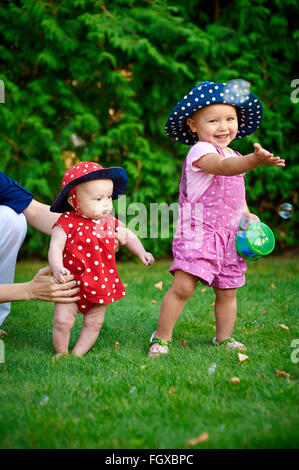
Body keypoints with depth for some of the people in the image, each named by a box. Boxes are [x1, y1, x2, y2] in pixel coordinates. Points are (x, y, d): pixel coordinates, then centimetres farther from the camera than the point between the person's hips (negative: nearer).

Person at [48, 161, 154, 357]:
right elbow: (55, 247, -19)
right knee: (62, 321, -5)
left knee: (94, 323, 7)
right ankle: (61, 353, 17)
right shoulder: (67, 223, -13)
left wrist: (141, 252, 7)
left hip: (101, 284, 4)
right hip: (73, 284, -4)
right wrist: (57, 268, -36)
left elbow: (128, 235, 18)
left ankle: (78, 354, 22)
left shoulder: (110, 222, 2)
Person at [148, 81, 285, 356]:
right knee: (183, 286, -15)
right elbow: (224, 166, -33)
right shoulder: (200, 152, -11)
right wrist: (255, 160, -50)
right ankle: (161, 338, 0)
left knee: (227, 291, 12)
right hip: (198, 232, -7)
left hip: (229, 235, 8)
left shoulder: (234, 155, 16)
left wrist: (247, 215, 10)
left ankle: (224, 338, 29)